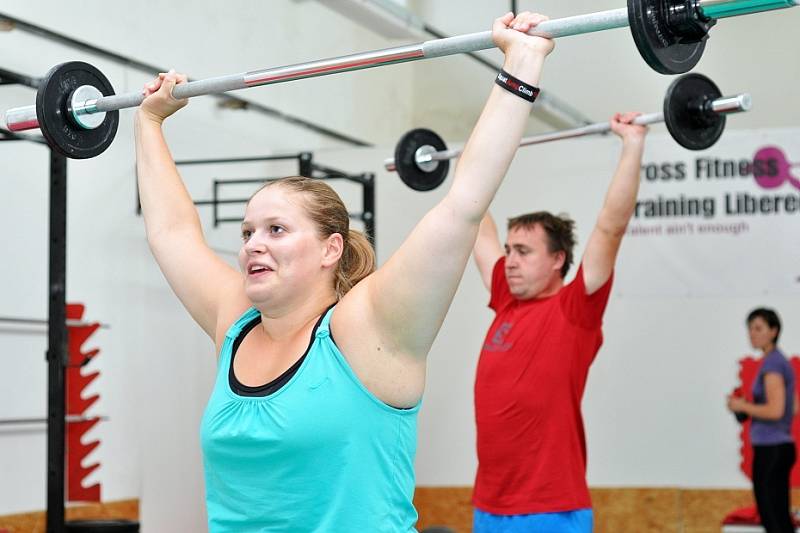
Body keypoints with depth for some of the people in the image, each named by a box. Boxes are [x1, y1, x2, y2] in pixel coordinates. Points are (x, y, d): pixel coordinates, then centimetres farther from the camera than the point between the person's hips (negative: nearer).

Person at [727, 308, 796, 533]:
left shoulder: (771, 363, -15)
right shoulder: (781, 362, 13)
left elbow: (776, 411, -23)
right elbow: (794, 407, 20)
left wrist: (742, 406, -9)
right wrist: (749, 407, 14)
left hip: (770, 450, -9)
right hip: (780, 447, 9)